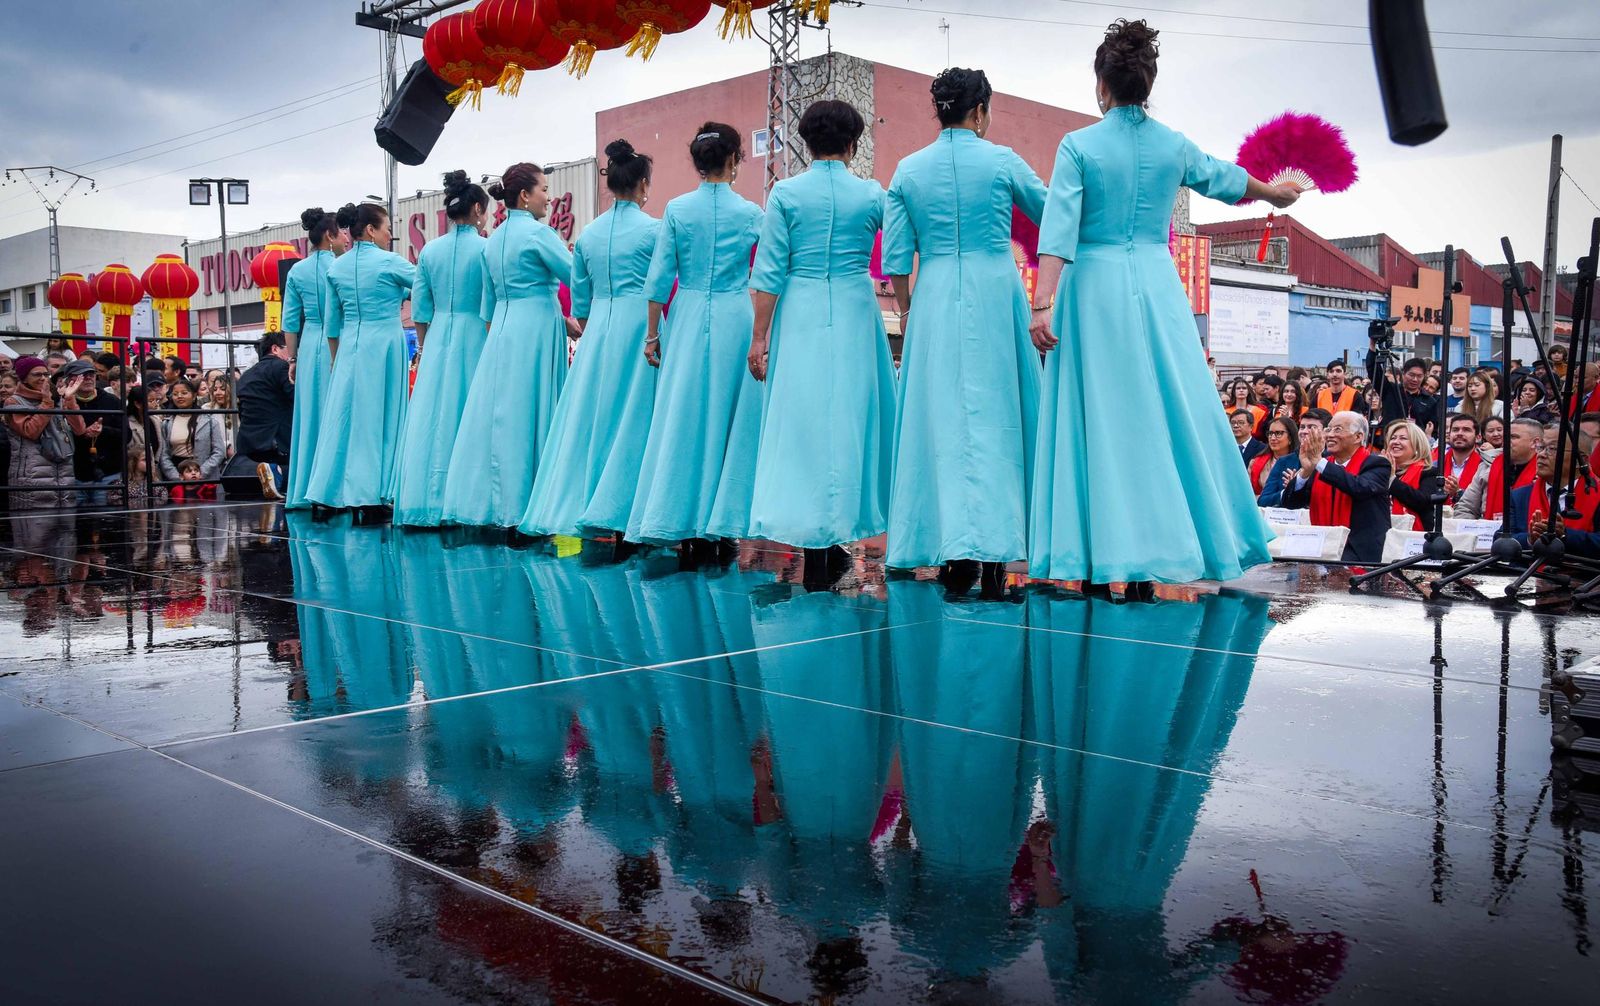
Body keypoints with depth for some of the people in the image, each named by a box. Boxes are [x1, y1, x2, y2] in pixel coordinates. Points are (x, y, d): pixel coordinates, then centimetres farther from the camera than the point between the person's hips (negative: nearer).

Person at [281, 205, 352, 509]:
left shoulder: (296, 271, 7)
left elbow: (290, 321, 9)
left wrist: (292, 359, 14)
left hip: (308, 348, 5)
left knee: (309, 416, 10)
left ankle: (304, 492, 15)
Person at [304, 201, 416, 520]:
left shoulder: (336, 267, 8)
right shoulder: (389, 262, -7)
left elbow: (332, 321, 13)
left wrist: (335, 359, 20)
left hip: (349, 346, 5)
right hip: (385, 343, -5)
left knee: (344, 415, 9)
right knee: (379, 416, 0)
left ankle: (331, 494, 13)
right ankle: (371, 497, 0)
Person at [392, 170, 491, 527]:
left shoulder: (430, 250, 6)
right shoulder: (487, 249, -7)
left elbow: (420, 310, 9)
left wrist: (423, 350, 18)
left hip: (437, 340, 4)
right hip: (477, 338, -4)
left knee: (431, 417, 7)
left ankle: (424, 503, 9)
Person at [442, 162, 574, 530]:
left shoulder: (493, 240, 15)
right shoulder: (538, 233, -9)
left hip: (501, 330, 8)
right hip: (536, 329, -8)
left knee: (498, 414, 8)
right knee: (530, 416, -5)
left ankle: (492, 504, 11)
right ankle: (522, 511, -4)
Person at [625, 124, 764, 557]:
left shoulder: (677, 209, 0)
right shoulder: (750, 212, 0)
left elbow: (659, 277, -1)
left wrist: (652, 332, 6)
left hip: (687, 318, 1)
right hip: (735, 317, -1)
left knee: (681, 418, 4)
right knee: (728, 419, 5)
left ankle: (680, 525, 6)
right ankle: (714, 525, 6)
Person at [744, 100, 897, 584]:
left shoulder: (786, 193, 0)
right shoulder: (871, 194, 2)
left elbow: (769, 271, -3)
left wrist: (759, 337, 1)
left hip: (799, 315, 0)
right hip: (855, 313, 1)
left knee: (801, 420, 2)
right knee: (850, 417, 9)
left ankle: (813, 549, 2)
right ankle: (836, 539, 14)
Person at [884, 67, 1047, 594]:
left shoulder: (908, 170, 6)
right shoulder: (1002, 161, 0)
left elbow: (896, 259, 5)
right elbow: (1052, 215, 12)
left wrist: (906, 312, 16)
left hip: (933, 299, 2)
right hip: (995, 293, -2)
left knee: (940, 417, 6)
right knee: (994, 417, 2)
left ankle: (953, 550, 6)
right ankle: (992, 548, -2)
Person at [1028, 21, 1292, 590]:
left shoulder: (1078, 146, -2)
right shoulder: (1173, 146, 9)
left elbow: (1059, 229, -12)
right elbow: (1224, 178, 28)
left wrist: (1042, 304, -15)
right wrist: (1276, 193, 48)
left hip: (1094, 286, -2)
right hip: (1157, 284, 3)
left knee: (1099, 418, 1)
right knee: (1169, 414, 8)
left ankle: (1101, 561, 0)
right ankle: (1154, 556, 12)